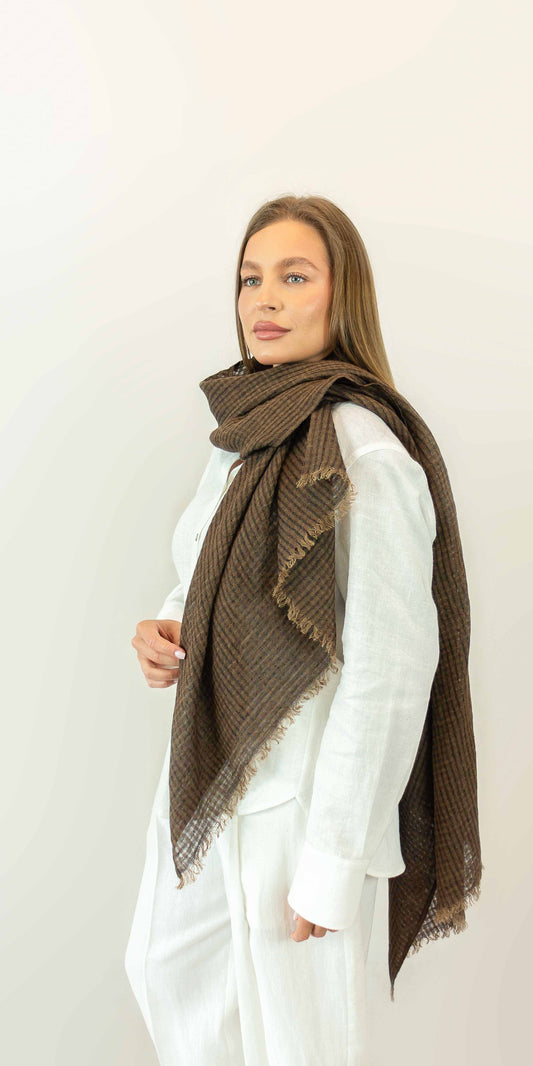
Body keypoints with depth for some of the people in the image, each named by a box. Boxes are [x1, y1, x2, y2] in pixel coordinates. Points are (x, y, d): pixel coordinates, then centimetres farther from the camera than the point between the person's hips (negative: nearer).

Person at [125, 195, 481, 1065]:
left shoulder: (363, 449, -21)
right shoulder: (247, 432, 6)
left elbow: (392, 663, -22)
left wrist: (333, 859, -18)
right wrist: (166, 633, -4)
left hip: (302, 793, -8)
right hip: (210, 776, 8)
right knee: (165, 968, 25)